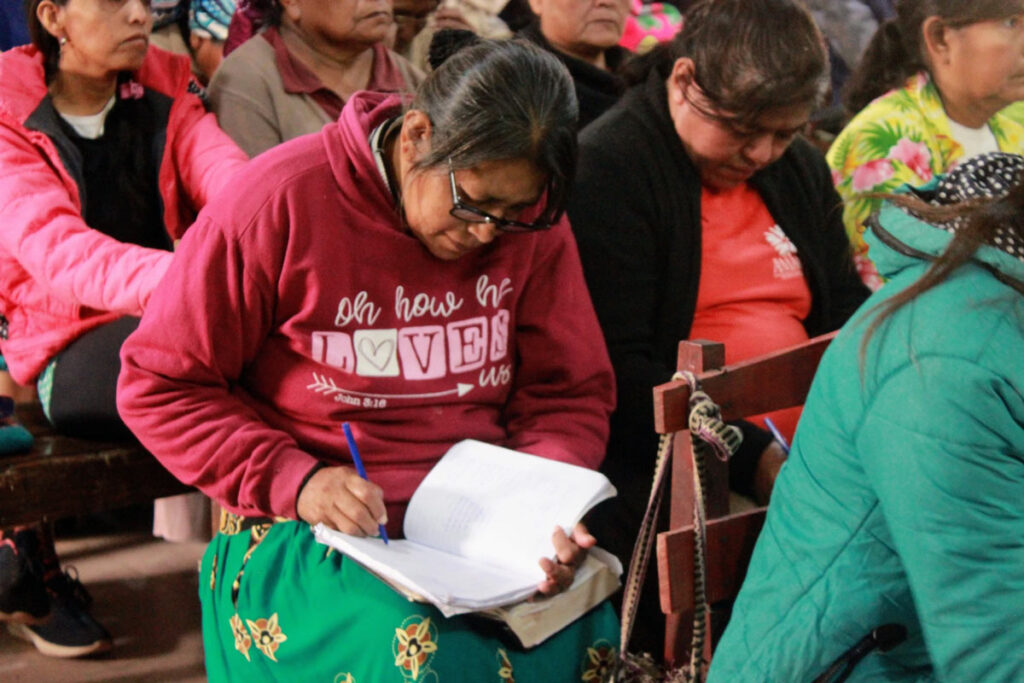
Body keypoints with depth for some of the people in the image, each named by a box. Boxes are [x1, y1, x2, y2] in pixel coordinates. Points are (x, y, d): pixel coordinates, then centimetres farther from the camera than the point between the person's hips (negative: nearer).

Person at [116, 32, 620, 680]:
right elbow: (159, 385, -1)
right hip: (312, 529, -1)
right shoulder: (282, 201, -6)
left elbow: (572, 394, 11)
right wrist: (292, 480, -14)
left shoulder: (531, 218, 6)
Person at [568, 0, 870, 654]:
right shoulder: (605, 166, -6)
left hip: (809, 460, 7)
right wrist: (753, 461, -20)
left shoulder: (800, 167, 17)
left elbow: (847, 310, 22)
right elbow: (618, 371, -14)